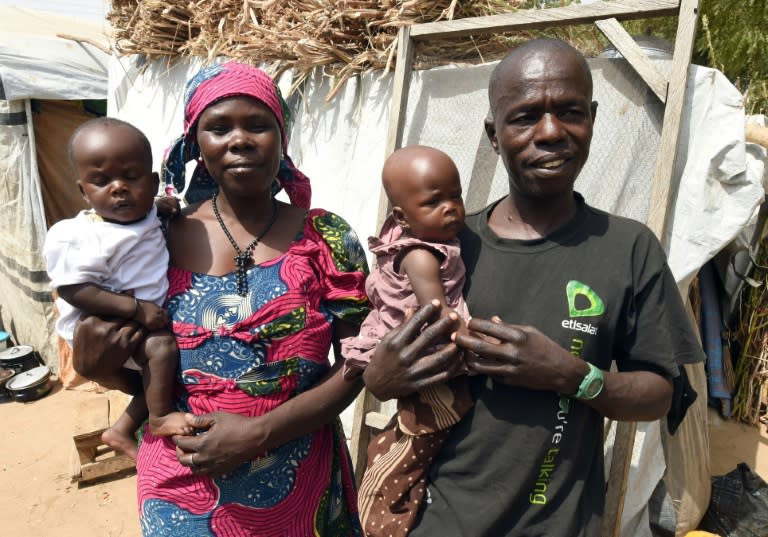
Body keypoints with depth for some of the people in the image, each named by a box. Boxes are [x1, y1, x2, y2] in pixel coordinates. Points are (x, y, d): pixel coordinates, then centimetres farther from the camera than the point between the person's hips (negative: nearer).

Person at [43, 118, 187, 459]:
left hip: (146, 321, 9)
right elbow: (74, 290, -27)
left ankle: (122, 430, 29)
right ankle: (160, 418, -7)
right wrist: (135, 309, -30)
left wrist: (166, 208, 1)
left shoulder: (145, 216, -1)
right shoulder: (81, 239, -26)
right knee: (162, 347, -27)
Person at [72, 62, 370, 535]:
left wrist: (260, 433, -19)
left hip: (299, 486, -1)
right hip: (182, 490, 1)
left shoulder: (326, 238, -9)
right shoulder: (162, 240, -6)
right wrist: (91, 353, -16)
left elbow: (356, 364, -10)